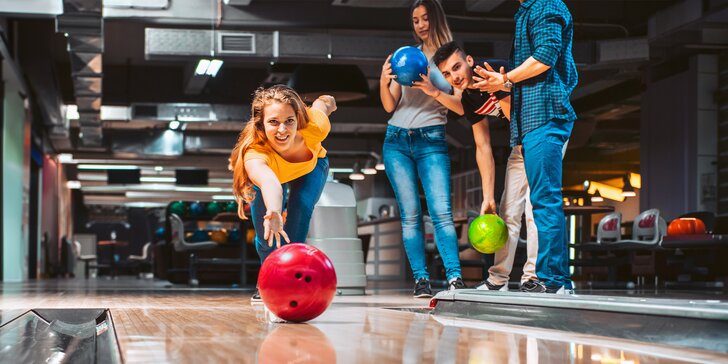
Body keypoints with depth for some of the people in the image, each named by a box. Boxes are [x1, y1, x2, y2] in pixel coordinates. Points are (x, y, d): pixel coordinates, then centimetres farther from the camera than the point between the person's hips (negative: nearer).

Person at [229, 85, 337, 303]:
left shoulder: (314, 127, -42)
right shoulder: (255, 155, -51)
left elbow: (323, 101, -17)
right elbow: (269, 182, -74)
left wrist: (327, 102, 7)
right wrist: (274, 214, -94)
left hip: (312, 167, 1)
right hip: (270, 172, -1)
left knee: (301, 205, -27)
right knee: (266, 231, -9)